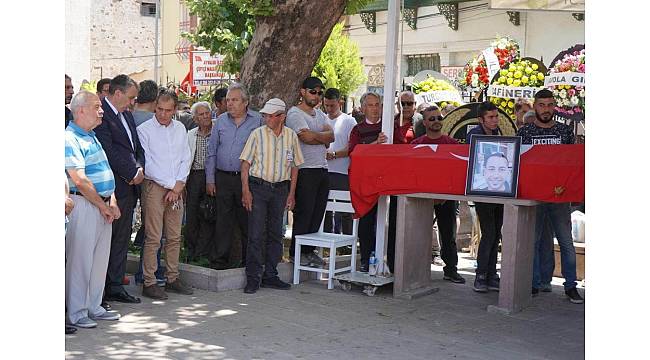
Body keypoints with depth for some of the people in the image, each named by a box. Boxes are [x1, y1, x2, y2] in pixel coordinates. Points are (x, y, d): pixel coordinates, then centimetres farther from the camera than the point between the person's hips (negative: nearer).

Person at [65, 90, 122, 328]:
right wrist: (103, 206, -12)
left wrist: (112, 201, 5)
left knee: (100, 258, 13)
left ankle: (94, 307, 24)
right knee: (80, 259, -1)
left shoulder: (92, 137, 16)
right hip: (84, 205, -9)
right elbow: (80, 181, -19)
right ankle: (76, 313, 9)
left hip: (103, 206, 9)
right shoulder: (70, 139, -13)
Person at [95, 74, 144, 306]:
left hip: (130, 186, 9)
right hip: (112, 188, -9)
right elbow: (109, 152, -17)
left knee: (122, 240, 13)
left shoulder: (127, 115, 17)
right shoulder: (101, 114, -11)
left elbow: (137, 147, 18)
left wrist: (140, 169, 0)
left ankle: (116, 287, 21)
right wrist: (131, 174, -12)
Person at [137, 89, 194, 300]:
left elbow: (186, 159, 11)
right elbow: (147, 164, -9)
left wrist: (179, 184, -2)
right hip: (154, 187, -5)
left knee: (175, 237, 8)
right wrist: (171, 185, -7)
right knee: (153, 238, -6)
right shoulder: (144, 130, -4)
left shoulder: (180, 128, 12)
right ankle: (149, 283, 0)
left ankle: (173, 279, 17)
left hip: (176, 188, 5)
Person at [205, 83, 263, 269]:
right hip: (223, 178, 2)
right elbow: (211, 152, 13)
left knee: (247, 221, 3)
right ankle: (219, 259, 12)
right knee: (223, 220, 5)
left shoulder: (257, 120, 1)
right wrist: (210, 180, 7)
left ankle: (249, 260, 14)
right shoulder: (221, 121, 10)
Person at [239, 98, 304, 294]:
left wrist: (291, 193, 6)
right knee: (256, 234, -5)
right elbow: (245, 163, -3)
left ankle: (270, 276, 18)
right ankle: (253, 277, 2)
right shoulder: (257, 134, -3)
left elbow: (294, 166, 10)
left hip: (280, 189, 3)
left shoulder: (291, 136, 5)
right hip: (258, 187, -3)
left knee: (275, 234, 8)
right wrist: (245, 191, -10)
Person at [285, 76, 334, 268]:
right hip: (305, 170, -7)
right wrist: (323, 138, -2)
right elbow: (307, 137, -18)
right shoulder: (295, 113, -5)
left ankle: (309, 250, 16)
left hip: (322, 169, 8)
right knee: (303, 213, -5)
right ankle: (296, 252, 4)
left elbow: (331, 136, 4)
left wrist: (314, 136, -10)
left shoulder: (320, 114, 19)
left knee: (318, 212, 8)